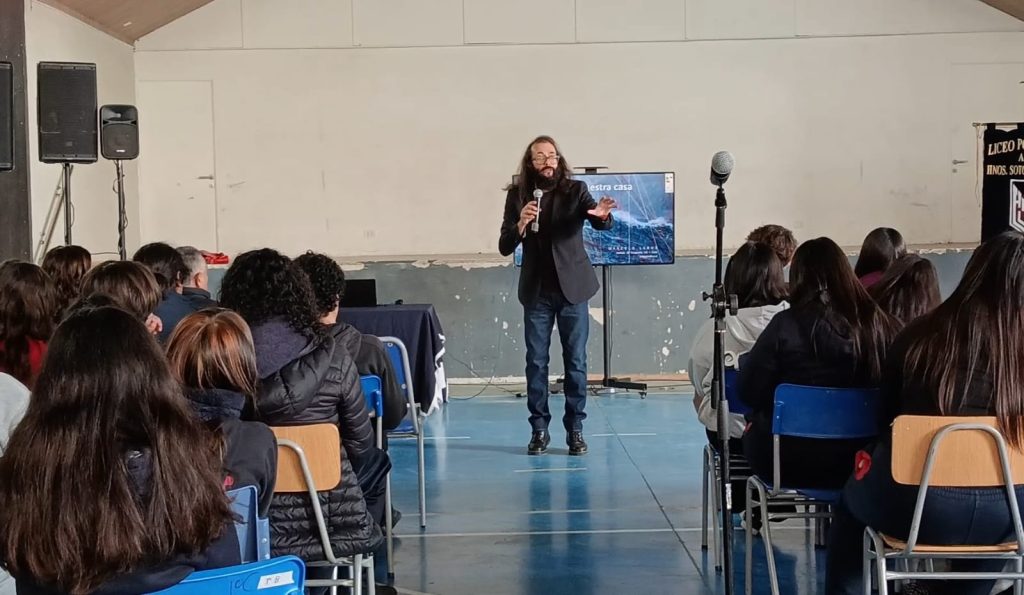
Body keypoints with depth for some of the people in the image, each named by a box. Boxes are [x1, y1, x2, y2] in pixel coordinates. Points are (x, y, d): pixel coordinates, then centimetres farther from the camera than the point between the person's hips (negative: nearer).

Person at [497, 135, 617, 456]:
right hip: (536, 291, 1)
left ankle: (575, 430, 10)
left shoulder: (575, 189, -1)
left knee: (576, 361, 3)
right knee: (536, 362, 4)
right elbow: (504, 247, 0)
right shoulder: (517, 195, 2)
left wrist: (601, 214, -39)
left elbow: (601, 223, -16)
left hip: (572, 288, -1)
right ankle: (539, 430, 11)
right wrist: (521, 224, -20)